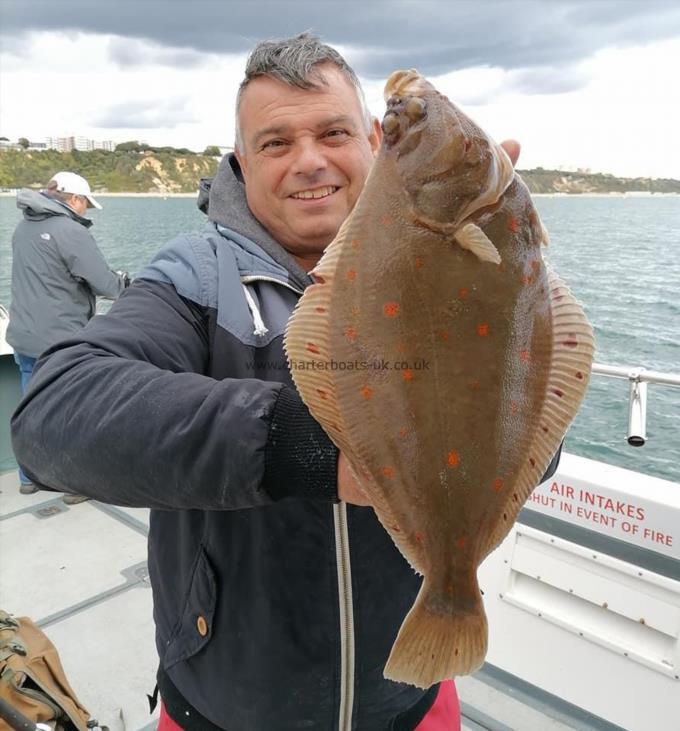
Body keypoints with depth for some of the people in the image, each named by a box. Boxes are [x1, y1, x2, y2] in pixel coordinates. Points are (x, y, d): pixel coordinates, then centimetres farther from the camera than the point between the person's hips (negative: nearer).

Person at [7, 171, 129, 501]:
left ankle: (29, 478, 30)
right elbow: (106, 285, -19)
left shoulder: (24, 227, 9)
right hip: (60, 342, -8)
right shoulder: (70, 231, -17)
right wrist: (126, 284, 3)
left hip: (23, 338, 8)